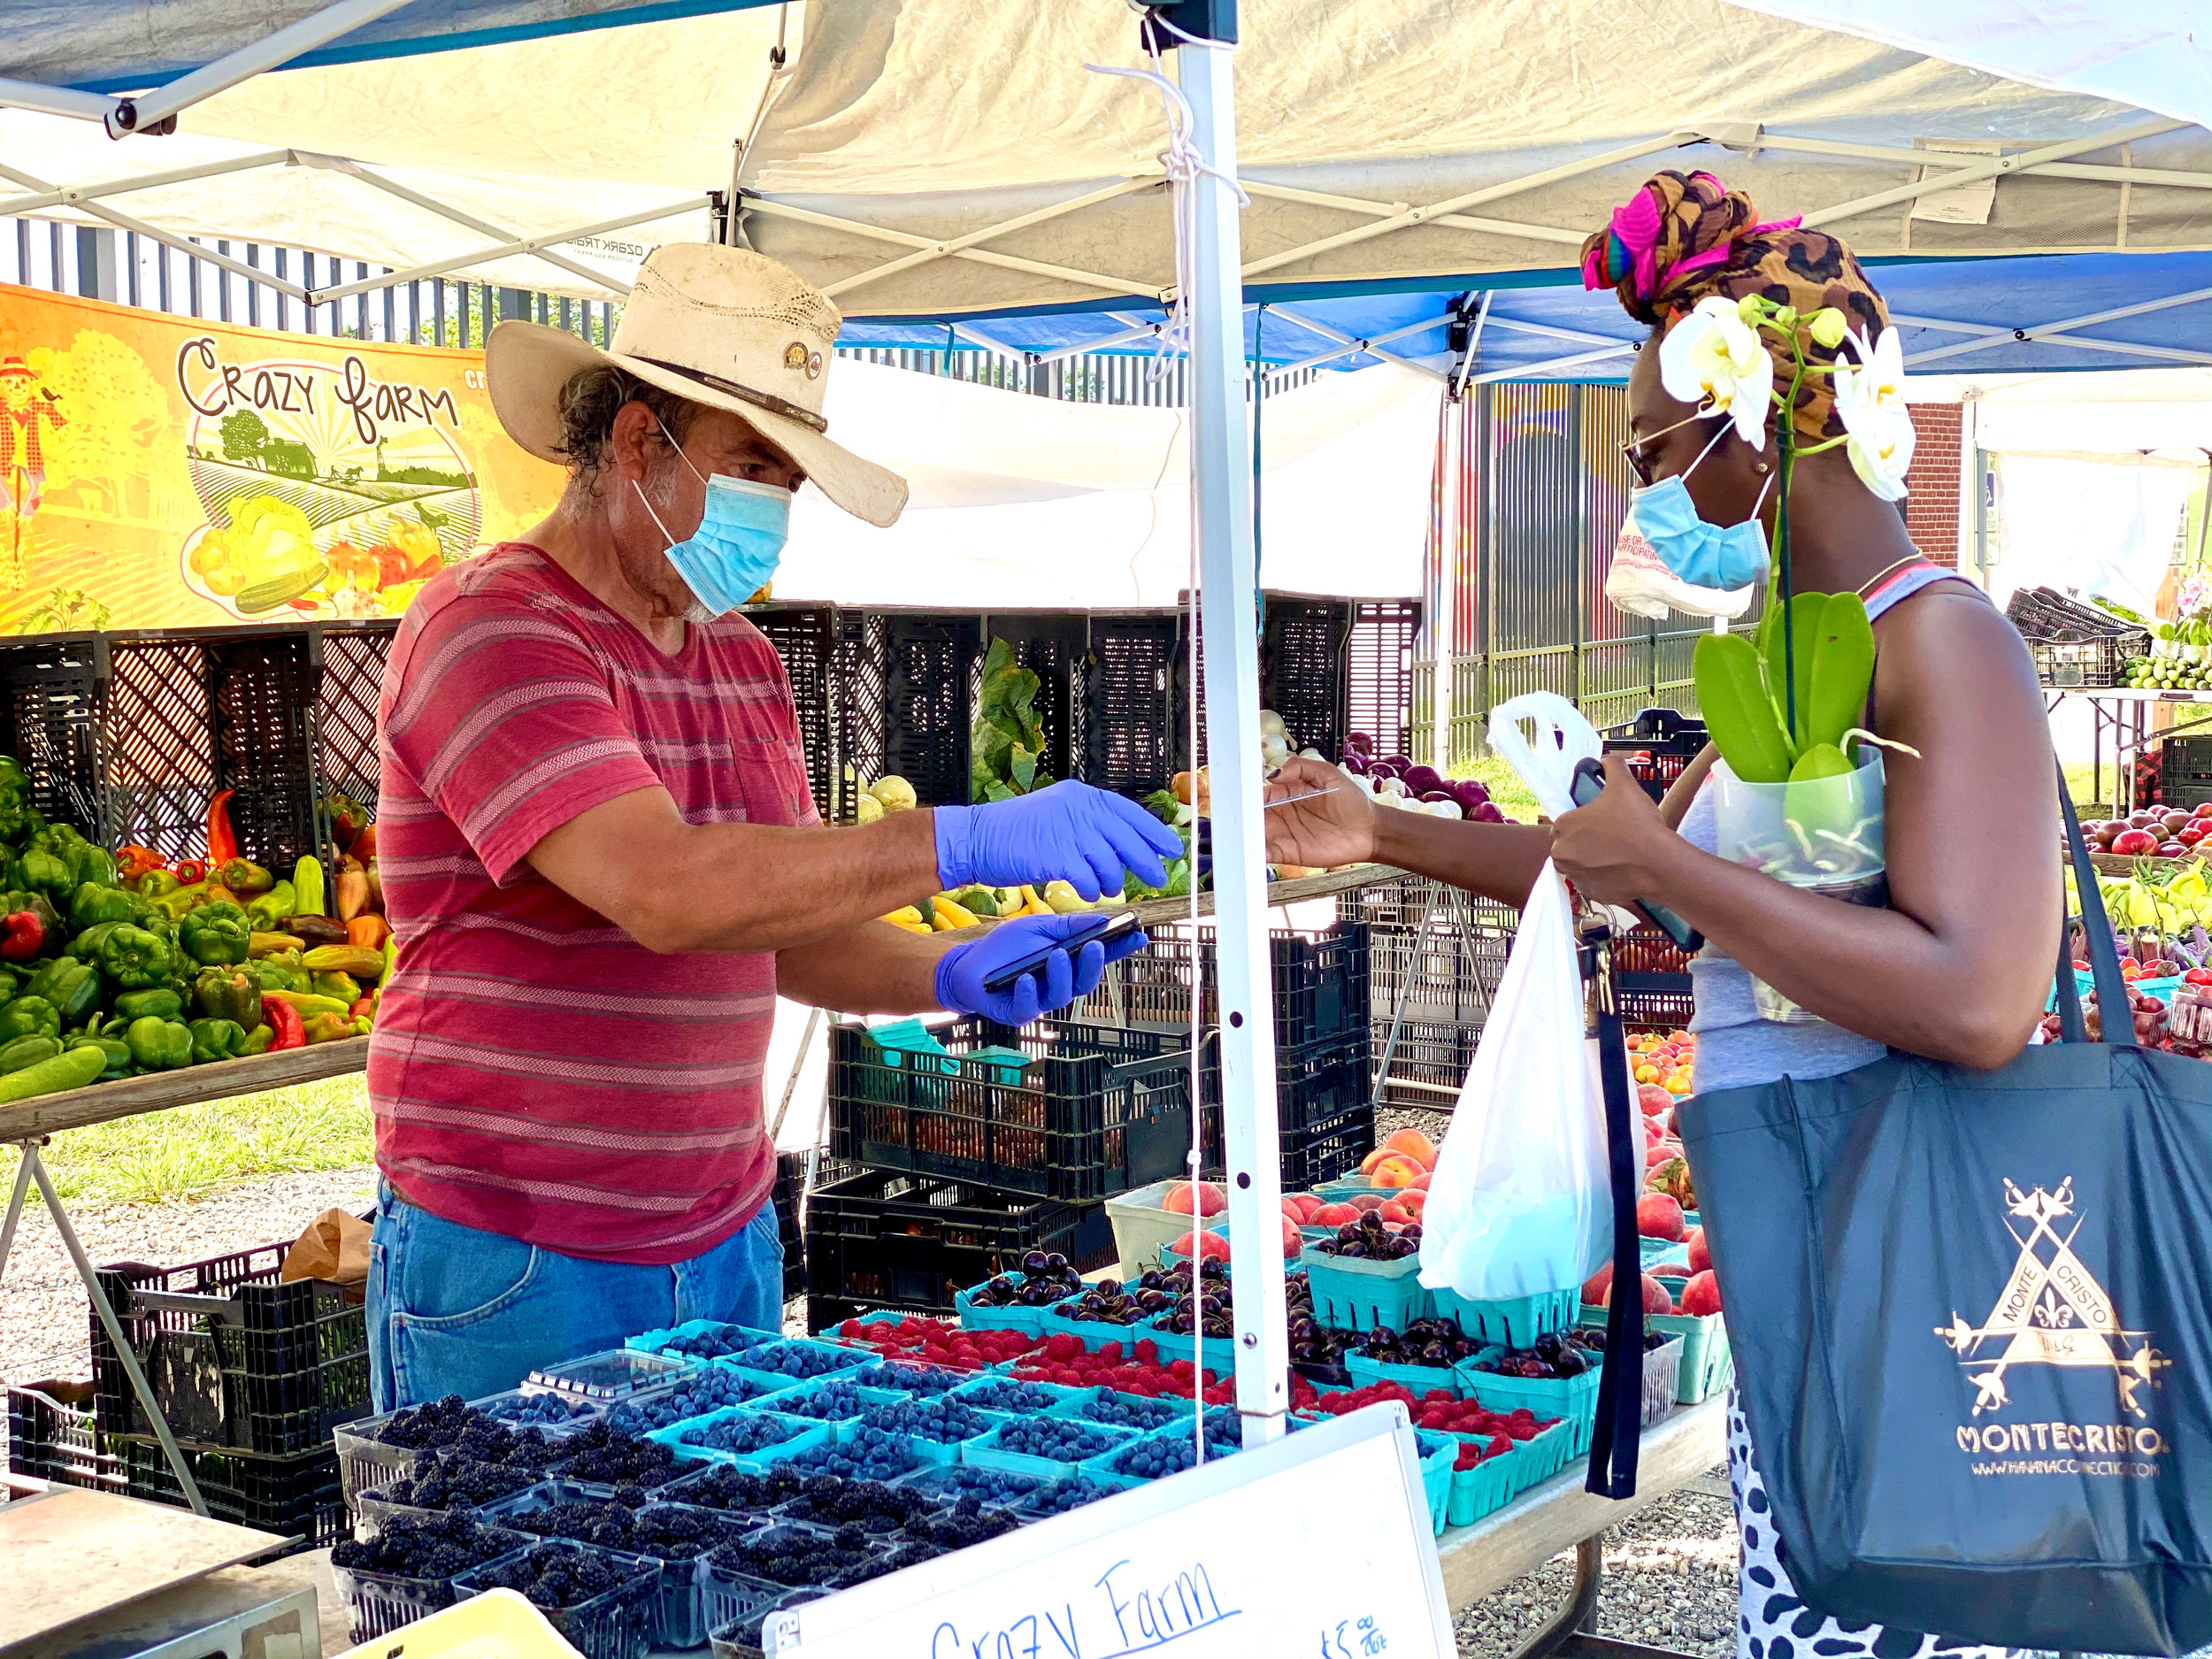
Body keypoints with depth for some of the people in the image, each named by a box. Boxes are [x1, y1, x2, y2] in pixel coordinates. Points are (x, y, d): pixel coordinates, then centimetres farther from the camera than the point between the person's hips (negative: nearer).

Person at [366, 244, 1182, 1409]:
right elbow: (664, 890, -28)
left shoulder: (743, 664, 13)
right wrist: (966, 842, -31)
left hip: (725, 1248, 7)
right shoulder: (492, 629, -14)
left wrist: (953, 976, -6)